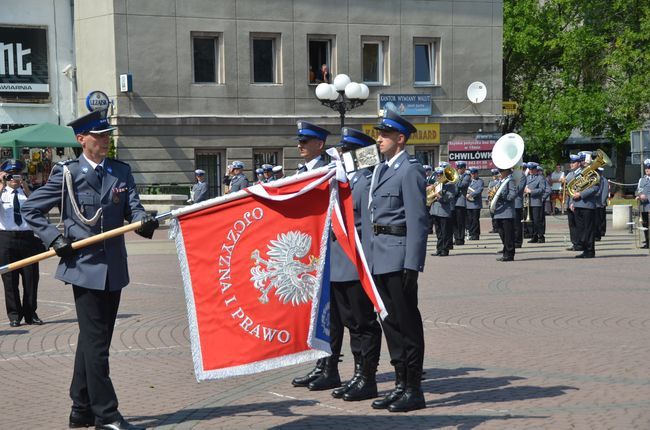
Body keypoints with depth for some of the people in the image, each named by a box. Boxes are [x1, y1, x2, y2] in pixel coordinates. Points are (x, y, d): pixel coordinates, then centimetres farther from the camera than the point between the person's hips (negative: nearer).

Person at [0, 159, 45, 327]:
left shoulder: (27, 192, 11)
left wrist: (25, 186, -14)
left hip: (27, 237, 1)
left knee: (31, 277, 3)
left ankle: (30, 314, 13)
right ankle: (14, 315, 12)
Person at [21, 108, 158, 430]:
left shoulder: (121, 171, 9)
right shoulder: (67, 173, -3)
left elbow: (132, 208, 2)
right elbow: (31, 210, 3)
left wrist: (144, 221, -21)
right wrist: (54, 238, -9)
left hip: (114, 269, 5)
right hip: (84, 267, -5)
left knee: (93, 340, 14)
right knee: (95, 342, -6)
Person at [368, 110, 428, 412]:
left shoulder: (410, 170, -10)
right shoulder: (382, 169, 16)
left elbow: (417, 219, -15)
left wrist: (412, 264, -20)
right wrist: (372, 255, 15)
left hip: (399, 256, -9)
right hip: (380, 256, 9)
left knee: (407, 322, -2)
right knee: (391, 321, 13)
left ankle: (414, 390, 5)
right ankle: (401, 384, 21)